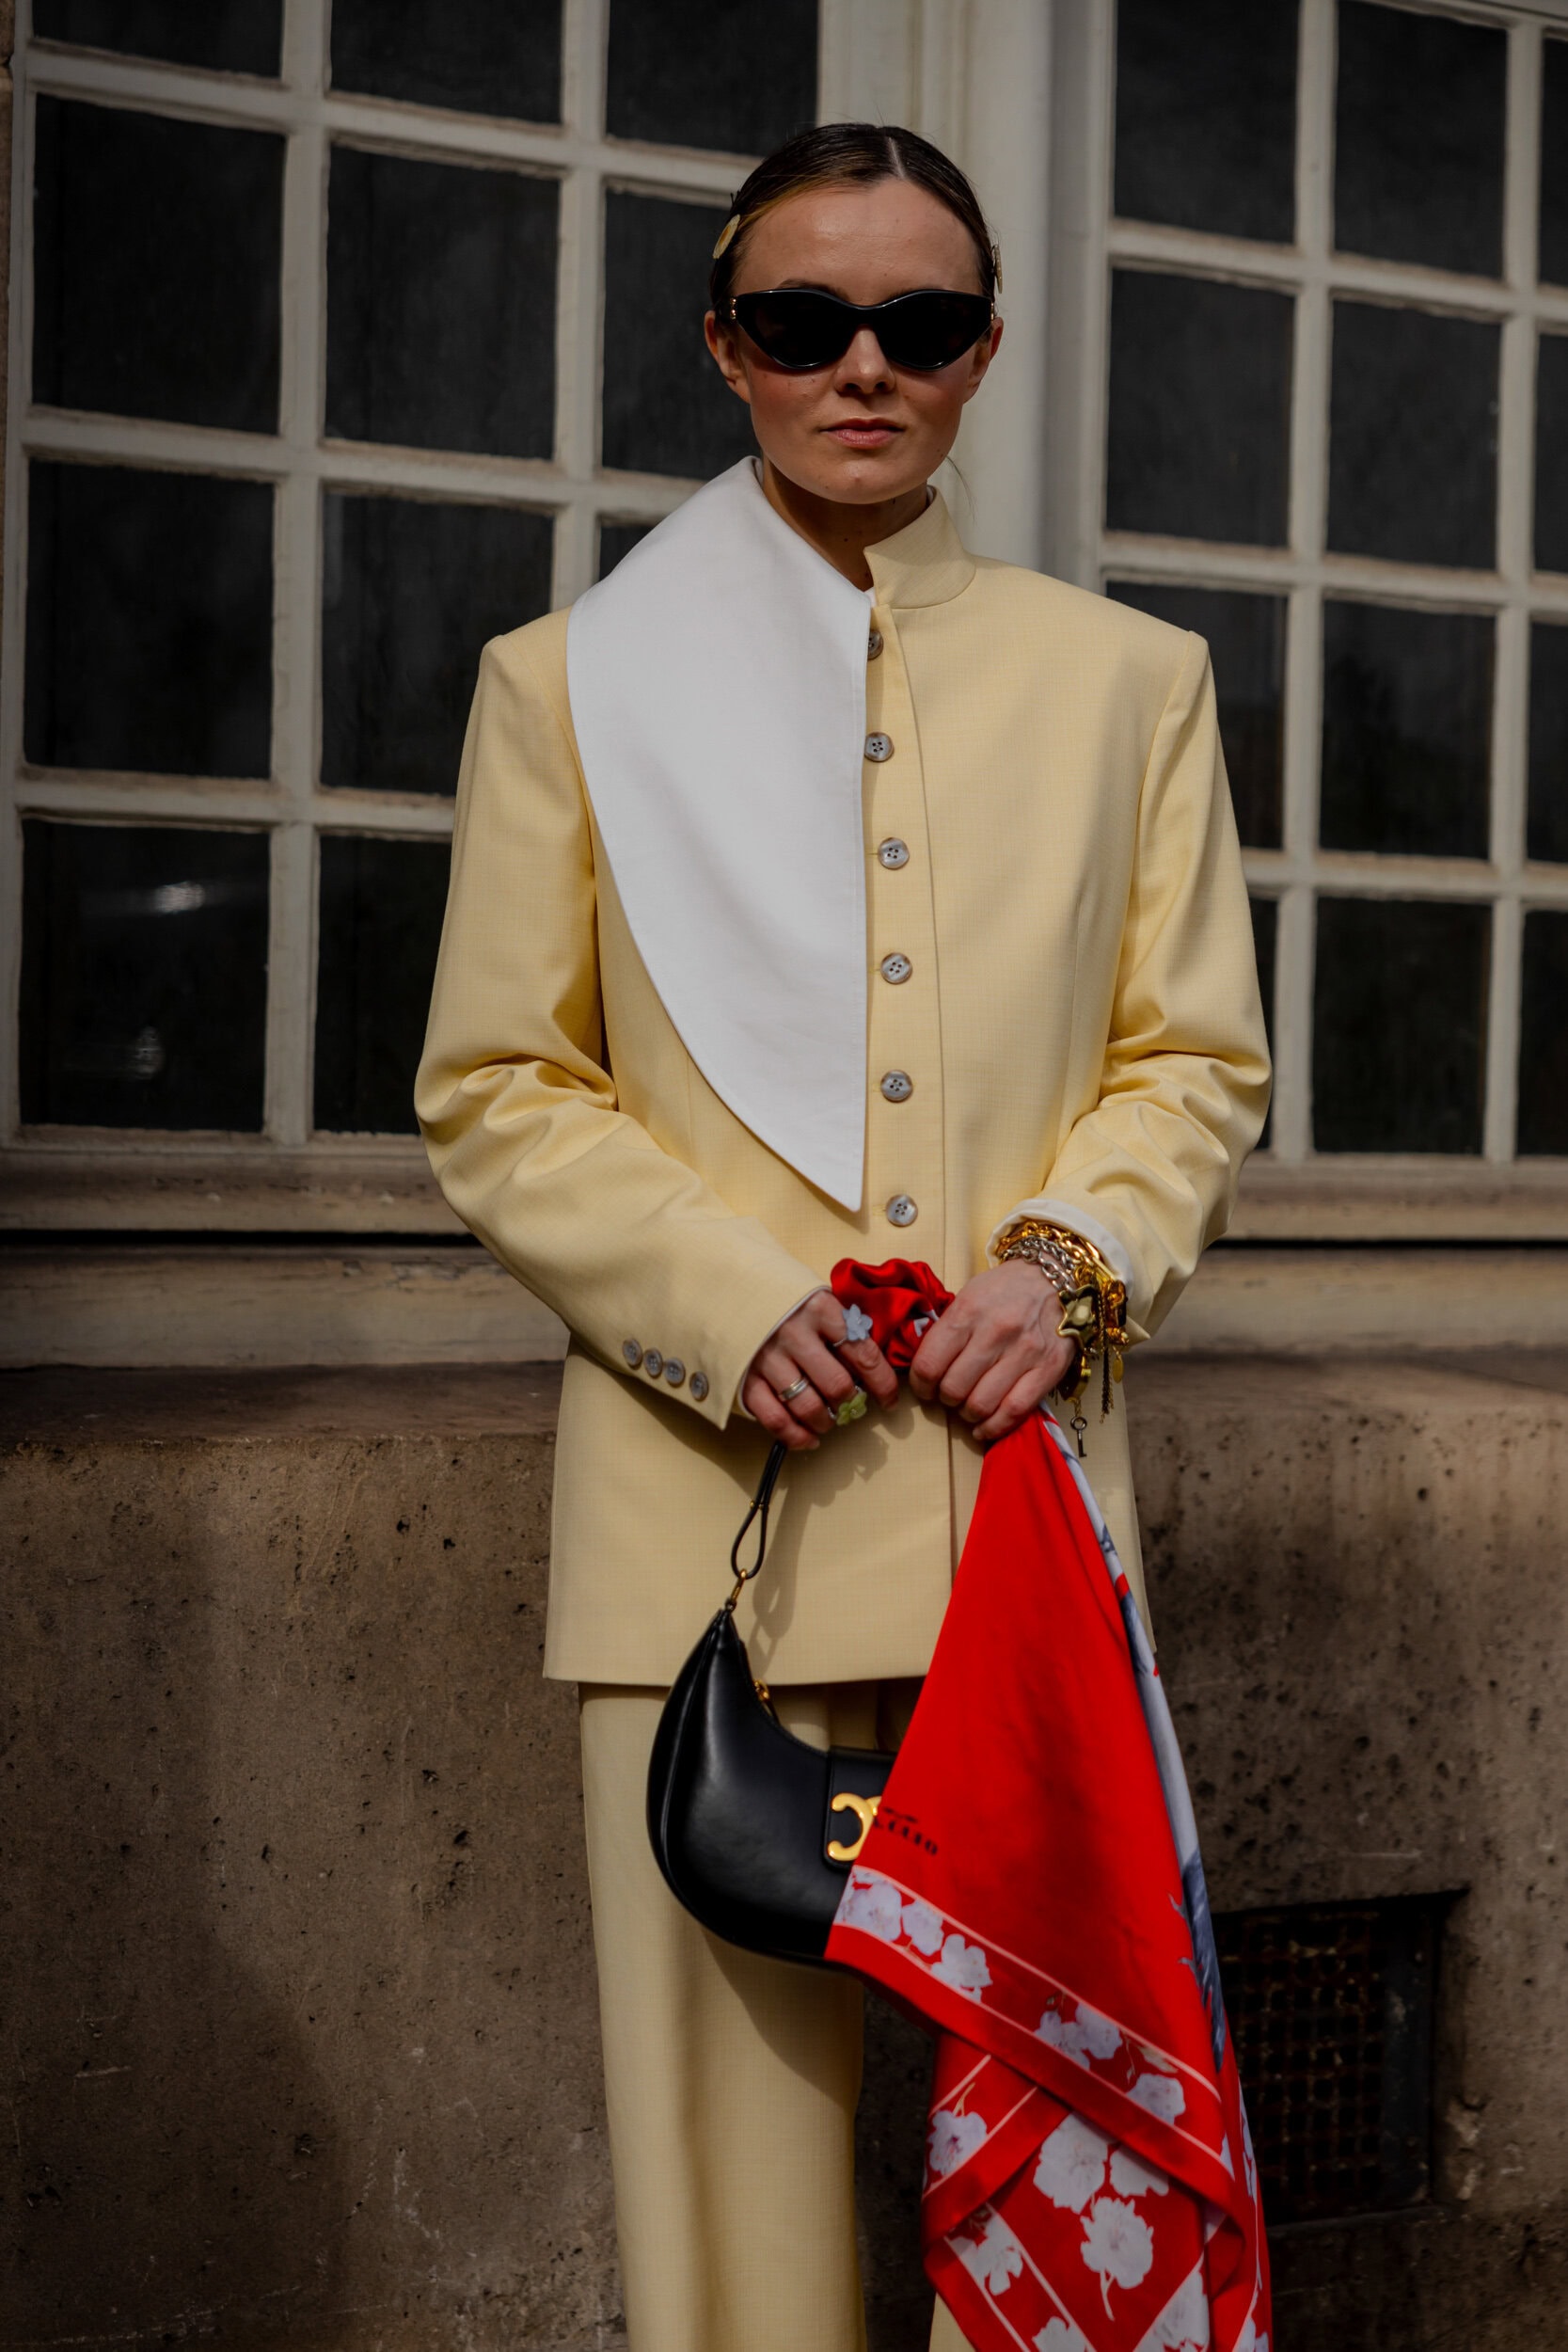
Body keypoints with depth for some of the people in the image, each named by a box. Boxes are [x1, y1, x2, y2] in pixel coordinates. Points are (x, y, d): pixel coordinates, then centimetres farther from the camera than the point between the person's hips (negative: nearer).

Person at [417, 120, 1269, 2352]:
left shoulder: (1129, 679, 14)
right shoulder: (568, 680, 9)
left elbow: (1198, 1059, 13)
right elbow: (494, 1091, 5)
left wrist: (1070, 1261, -7)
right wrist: (728, 1302, -10)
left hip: (1022, 1471, 2)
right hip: (709, 1493, -1)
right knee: (733, 2090, 3)